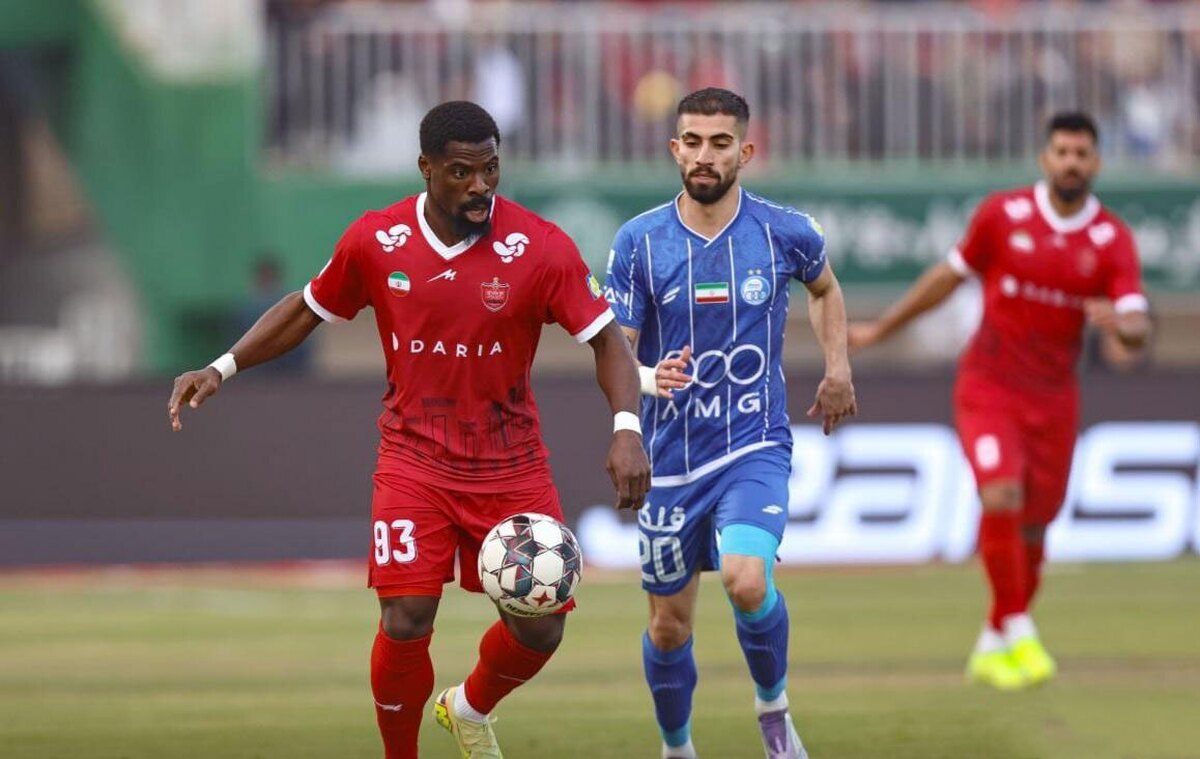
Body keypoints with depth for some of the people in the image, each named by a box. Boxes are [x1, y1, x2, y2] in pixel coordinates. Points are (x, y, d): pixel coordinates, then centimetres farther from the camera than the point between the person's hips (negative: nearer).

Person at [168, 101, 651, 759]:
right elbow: (307, 311, 9)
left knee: (539, 627, -2)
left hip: (511, 467, 1)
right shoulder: (375, 242, -7)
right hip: (414, 462, 0)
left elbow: (606, 339, -8)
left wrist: (626, 429, -23)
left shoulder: (540, 248, -12)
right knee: (406, 622, -14)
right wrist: (223, 368, 0)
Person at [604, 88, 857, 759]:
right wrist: (649, 378, -29)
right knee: (670, 623, 9)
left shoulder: (785, 232, -3)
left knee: (747, 580, -27)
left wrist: (838, 367, 9)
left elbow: (824, 287, 20)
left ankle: (774, 703, 1)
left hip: (755, 449, -2)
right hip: (670, 455, 2)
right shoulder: (639, 241, -5)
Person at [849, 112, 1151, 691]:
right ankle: (1018, 631, -11)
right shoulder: (1002, 214, -6)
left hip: (1054, 399, 2)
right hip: (988, 387, -2)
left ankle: (993, 646, 27)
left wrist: (1120, 323, -38)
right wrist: (880, 329, 16)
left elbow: (1138, 329, -13)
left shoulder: (1112, 240, -5)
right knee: (1002, 500, -23)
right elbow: (949, 275, 9)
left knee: (1032, 528, 8)